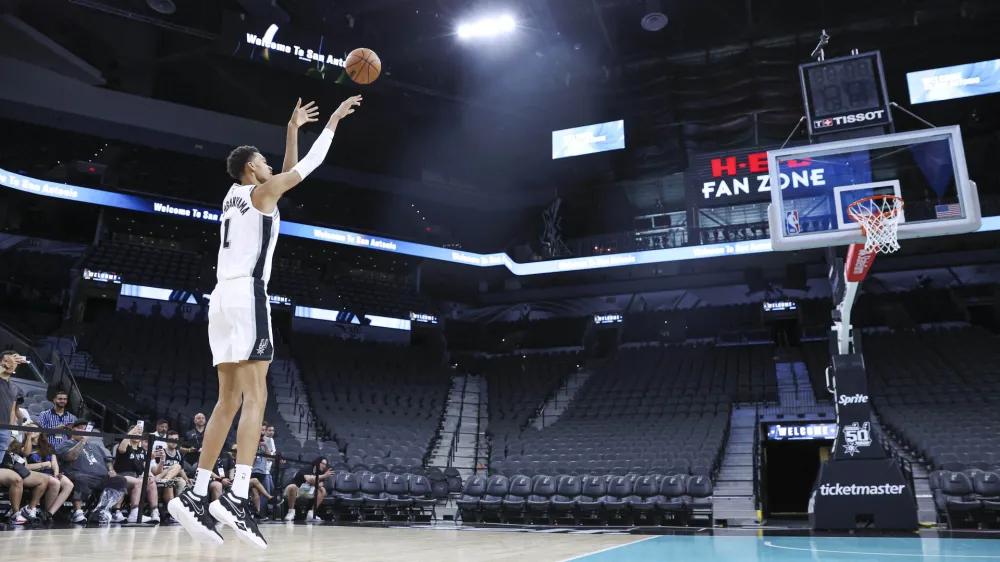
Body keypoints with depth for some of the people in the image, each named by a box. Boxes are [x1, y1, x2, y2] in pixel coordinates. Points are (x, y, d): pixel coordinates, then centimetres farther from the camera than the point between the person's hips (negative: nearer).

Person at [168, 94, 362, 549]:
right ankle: (237, 497, -25)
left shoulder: (234, 197, 25)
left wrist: (293, 129, 40)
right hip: (247, 294, -9)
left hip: (222, 298, 9)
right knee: (255, 397, -15)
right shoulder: (260, 191, 3)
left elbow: (290, 172, 36)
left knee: (228, 401, 6)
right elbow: (308, 165, 6)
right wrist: (333, 121, 15)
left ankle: (196, 497, 2)